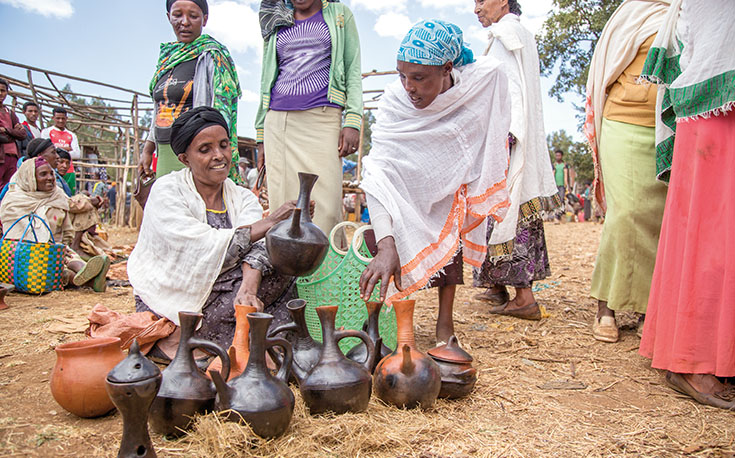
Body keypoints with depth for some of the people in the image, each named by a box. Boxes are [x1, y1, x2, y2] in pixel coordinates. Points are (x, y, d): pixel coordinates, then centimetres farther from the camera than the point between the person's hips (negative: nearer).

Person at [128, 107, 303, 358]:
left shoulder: (243, 198, 7)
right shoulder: (167, 191, -6)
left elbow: (255, 248, -13)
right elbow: (204, 248, -21)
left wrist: (247, 289, -34)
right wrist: (268, 223, -26)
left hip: (220, 295, 4)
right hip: (170, 306, -4)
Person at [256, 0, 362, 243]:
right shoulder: (276, 23, 22)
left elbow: (353, 70, 8)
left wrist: (352, 121, -7)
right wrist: (261, 136, 15)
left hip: (323, 119, -3)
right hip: (278, 122, 3)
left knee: (325, 208, -12)